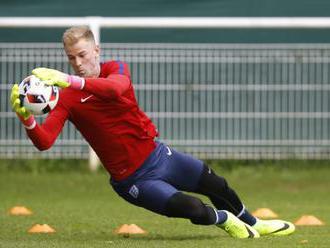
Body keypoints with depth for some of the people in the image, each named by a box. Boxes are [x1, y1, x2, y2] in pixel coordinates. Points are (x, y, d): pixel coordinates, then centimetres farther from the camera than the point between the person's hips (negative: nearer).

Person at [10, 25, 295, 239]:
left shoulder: (116, 69, -9)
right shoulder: (67, 98, -16)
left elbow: (117, 88, -36)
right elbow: (44, 141, -31)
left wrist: (71, 80, -51)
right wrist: (26, 118, -53)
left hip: (158, 154, 4)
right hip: (133, 179, -4)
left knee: (218, 186, 21)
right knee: (192, 208, -21)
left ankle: (253, 224, 52)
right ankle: (224, 220, 16)